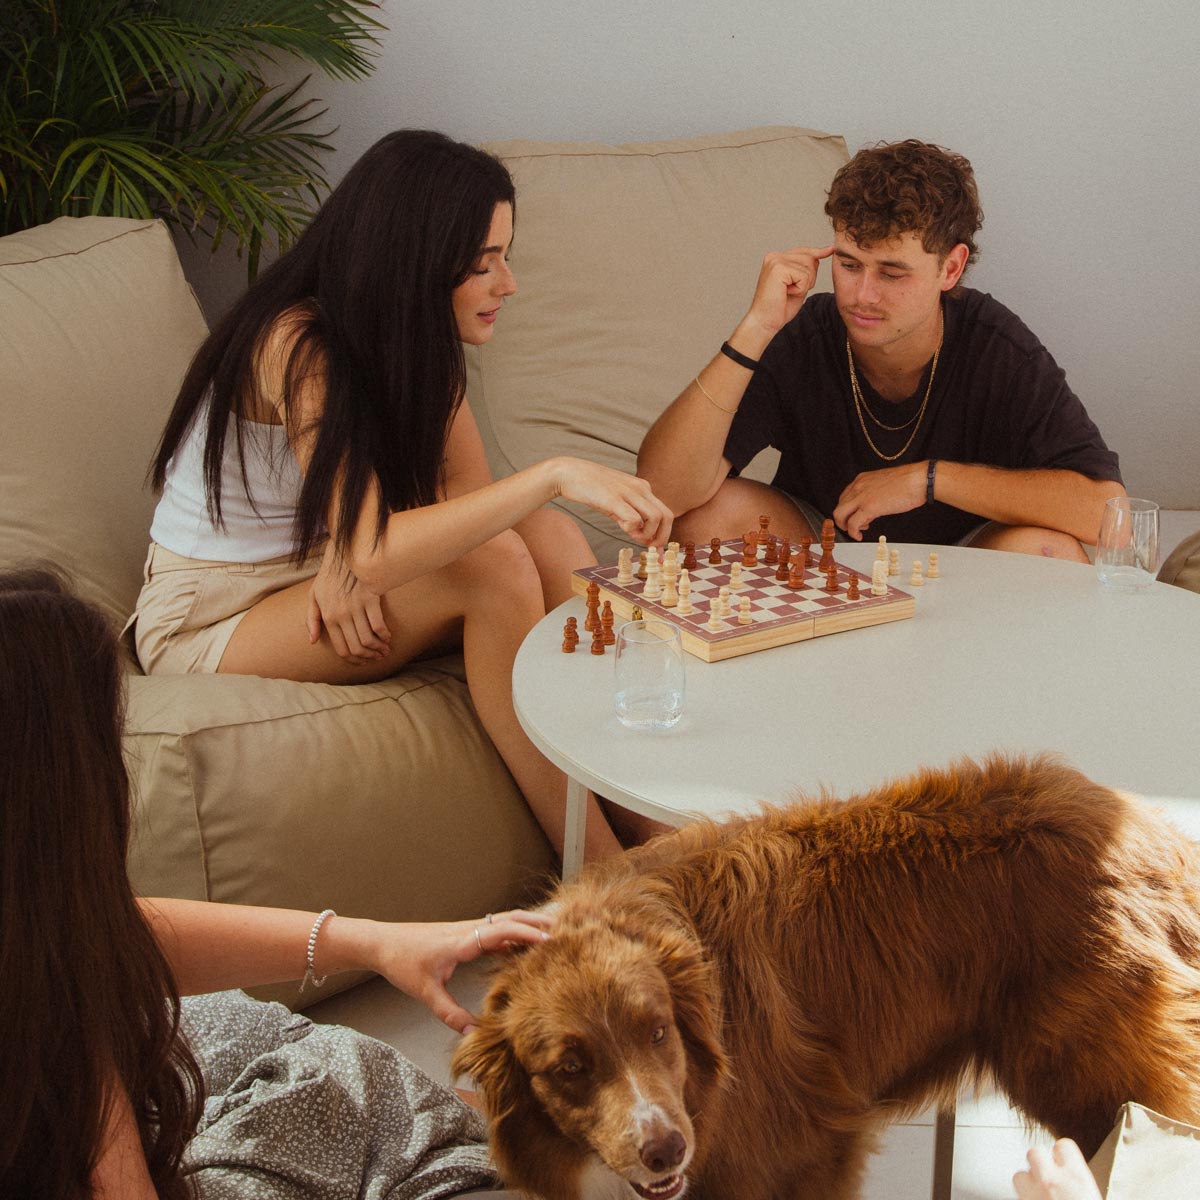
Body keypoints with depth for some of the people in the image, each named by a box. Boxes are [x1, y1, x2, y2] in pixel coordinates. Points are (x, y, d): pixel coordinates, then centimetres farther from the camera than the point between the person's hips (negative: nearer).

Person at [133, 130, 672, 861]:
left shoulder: (415, 336, -2)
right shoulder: (298, 346, -27)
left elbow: (468, 491, -7)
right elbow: (370, 551, -37)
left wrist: (356, 556, -27)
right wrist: (555, 476, -43)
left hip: (329, 592, 7)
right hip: (207, 621, -7)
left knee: (546, 536, -20)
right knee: (493, 565, -29)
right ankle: (601, 870, -25)